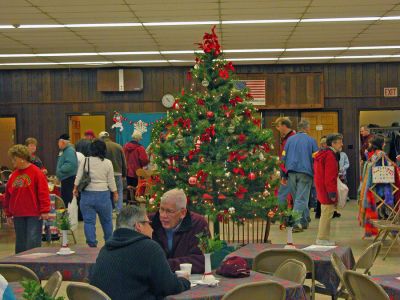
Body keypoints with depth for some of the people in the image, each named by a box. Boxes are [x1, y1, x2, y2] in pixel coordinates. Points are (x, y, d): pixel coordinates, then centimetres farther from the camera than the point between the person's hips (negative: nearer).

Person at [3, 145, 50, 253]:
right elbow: (8, 195, 15)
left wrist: (44, 211, -13)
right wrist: (8, 213, 14)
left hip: (34, 215, -6)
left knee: (33, 242, -6)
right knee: (20, 243, 10)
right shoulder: (14, 175, 9)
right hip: (18, 215, 6)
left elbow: (43, 193, -10)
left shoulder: (36, 172, -7)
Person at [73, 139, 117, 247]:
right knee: (107, 220, 15)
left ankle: (92, 242, 3)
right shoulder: (108, 163, -4)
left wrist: (75, 188, 15)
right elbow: (111, 181, 1)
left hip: (87, 194, 0)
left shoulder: (85, 161, -4)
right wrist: (115, 193, 14)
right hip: (103, 194, 0)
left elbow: (78, 177, 0)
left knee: (89, 220, 5)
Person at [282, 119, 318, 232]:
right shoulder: (311, 140, 0)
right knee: (301, 198, -4)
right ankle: (296, 223, -14)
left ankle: (304, 221, 22)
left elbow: (284, 157, 8)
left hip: (291, 172, 3)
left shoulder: (290, 139, 8)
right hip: (305, 173, -3)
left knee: (297, 198, 14)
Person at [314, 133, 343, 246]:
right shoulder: (330, 156, -16)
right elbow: (330, 177, -21)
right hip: (327, 190, -11)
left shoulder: (322, 154, 17)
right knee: (327, 213, -5)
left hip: (322, 190, 11)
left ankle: (323, 238, 22)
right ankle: (322, 239, -1)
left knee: (326, 214, 16)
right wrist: (332, 193, -20)